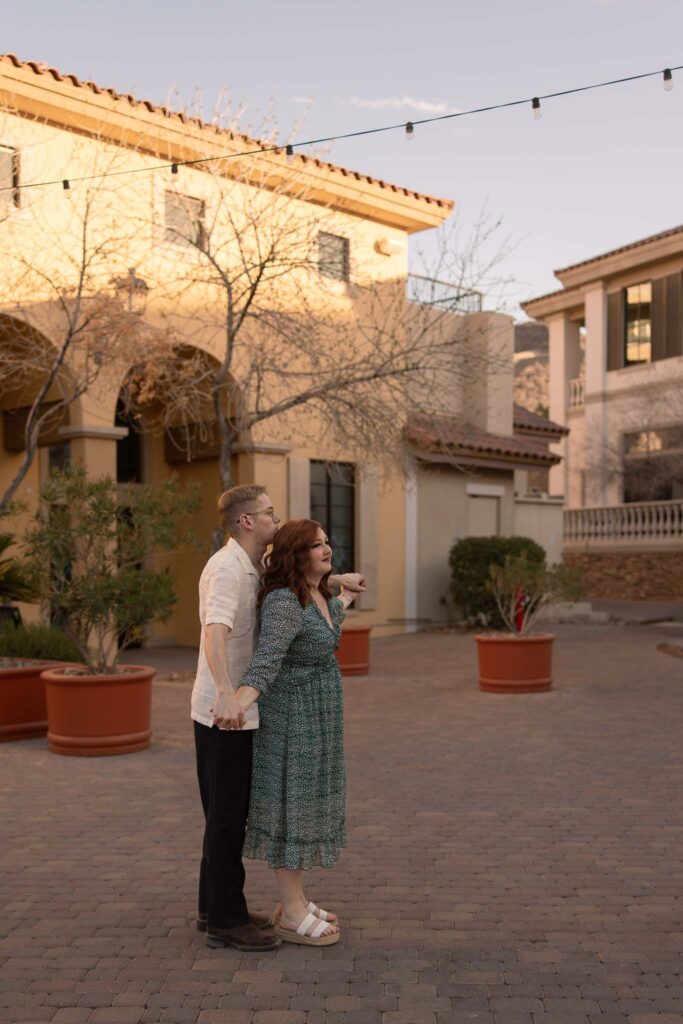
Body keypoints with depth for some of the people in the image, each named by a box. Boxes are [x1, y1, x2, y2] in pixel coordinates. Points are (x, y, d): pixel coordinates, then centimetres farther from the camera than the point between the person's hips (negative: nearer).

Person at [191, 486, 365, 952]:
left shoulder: (253, 567, 10)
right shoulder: (227, 568, -20)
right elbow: (214, 633, -37)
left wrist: (337, 580, 29)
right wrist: (226, 693, -50)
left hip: (238, 708, 10)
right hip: (226, 711, -10)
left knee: (229, 811, 17)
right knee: (229, 814, 0)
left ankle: (216, 908, 29)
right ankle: (226, 921, 12)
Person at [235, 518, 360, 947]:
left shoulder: (316, 595, 7)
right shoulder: (284, 602, -23)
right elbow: (267, 659, -37)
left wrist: (346, 598, 53)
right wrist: (239, 705, -54)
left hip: (315, 717, 10)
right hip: (293, 718, -10)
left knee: (303, 808, 16)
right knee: (290, 811, 0)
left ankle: (296, 902, 28)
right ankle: (292, 917, 12)